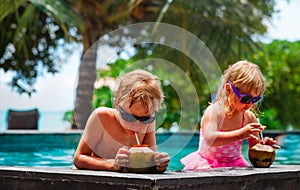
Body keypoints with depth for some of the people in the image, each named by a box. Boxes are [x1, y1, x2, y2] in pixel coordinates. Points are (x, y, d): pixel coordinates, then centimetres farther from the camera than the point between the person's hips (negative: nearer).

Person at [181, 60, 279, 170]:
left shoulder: (250, 118, -2)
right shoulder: (214, 111, -18)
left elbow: (254, 146, 7)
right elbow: (210, 139, -35)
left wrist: (262, 144, -17)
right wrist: (240, 134, -43)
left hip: (235, 165, 4)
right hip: (208, 164, -4)